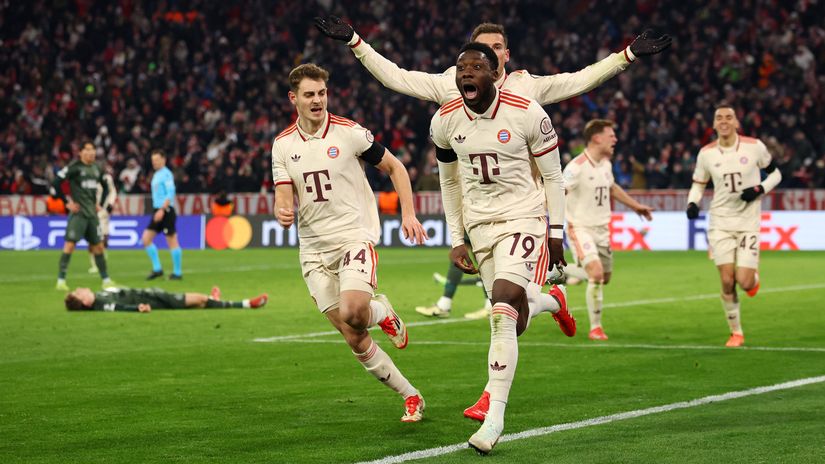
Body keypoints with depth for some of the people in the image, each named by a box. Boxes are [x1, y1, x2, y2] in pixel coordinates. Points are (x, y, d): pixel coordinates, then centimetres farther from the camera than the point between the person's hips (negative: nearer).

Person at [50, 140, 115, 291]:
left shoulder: (96, 168, 9)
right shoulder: (74, 167, -9)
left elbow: (105, 187, 26)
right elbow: (55, 183, -14)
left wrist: (100, 203, 15)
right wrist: (66, 202, -11)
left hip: (92, 213, 6)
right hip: (78, 212, -6)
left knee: (98, 246, 10)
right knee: (70, 244, -12)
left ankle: (106, 280, 17)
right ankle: (61, 281, -9)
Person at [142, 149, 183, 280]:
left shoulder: (166, 174, -9)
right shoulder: (156, 175, 18)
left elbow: (170, 194, -17)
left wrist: (162, 210, -23)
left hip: (166, 211, -9)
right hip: (158, 211, 9)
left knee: (172, 241, -4)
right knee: (146, 238, 2)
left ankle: (177, 272, 2)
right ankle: (157, 269, 7)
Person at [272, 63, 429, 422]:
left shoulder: (349, 133, -5)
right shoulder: (282, 144, 5)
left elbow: (394, 167, 5)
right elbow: (284, 196, 1)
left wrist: (408, 213, -5)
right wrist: (283, 212, -23)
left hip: (355, 235, -3)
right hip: (314, 247, 4)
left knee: (352, 313, -29)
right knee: (354, 339, -1)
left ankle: (382, 312, 8)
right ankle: (411, 397, 12)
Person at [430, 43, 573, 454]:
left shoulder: (526, 114, -14)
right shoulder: (445, 122, -2)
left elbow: (552, 175, -3)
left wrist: (556, 233, -1)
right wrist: (456, 241, 10)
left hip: (523, 217, -4)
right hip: (480, 224, 5)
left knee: (502, 313, -20)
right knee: (514, 316, 7)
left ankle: (494, 417, -18)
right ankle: (552, 300, 47)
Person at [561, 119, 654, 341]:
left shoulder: (606, 163, 7)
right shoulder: (577, 166, -19)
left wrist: (636, 206, 33)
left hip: (601, 229, 8)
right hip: (581, 229, -8)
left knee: (605, 277, 11)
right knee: (596, 274, -21)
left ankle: (560, 271, 31)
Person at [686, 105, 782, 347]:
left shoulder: (754, 146, -5)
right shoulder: (706, 153, 0)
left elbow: (775, 173, 7)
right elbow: (698, 184, 13)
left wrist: (760, 189, -12)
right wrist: (692, 203, -7)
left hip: (748, 222, -1)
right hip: (720, 222, 1)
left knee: (744, 282, -11)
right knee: (727, 281, -6)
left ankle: (754, 276, 27)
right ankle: (736, 332, 12)